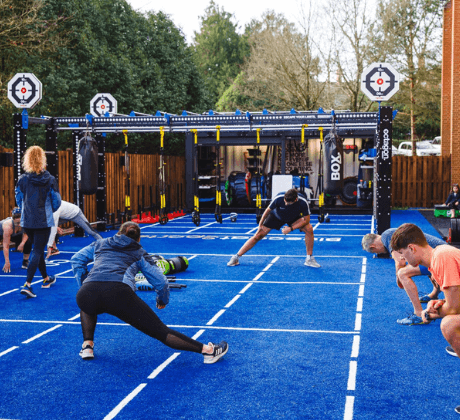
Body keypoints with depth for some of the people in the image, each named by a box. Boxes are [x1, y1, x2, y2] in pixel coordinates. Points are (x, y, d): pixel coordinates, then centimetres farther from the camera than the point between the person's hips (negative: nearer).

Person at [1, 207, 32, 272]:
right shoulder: (8, 226, -43)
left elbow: (26, 233, -15)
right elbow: (6, 246, -41)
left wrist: (22, 244, -34)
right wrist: (7, 262, -43)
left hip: (14, 235, 4)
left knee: (28, 240, -17)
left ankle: (25, 261, 0)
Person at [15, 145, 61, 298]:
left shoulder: (22, 179, -5)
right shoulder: (50, 179, -10)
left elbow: (19, 201, 5)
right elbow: (56, 202, -4)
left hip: (27, 221, 3)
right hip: (44, 221, -3)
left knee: (38, 249, 21)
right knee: (37, 252, 0)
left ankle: (46, 279, 36)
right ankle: (27, 284, -12)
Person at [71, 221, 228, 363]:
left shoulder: (100, 244, 34)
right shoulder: (140, 254, 28)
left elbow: (76, 259, 31)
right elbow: (161, 282, 23)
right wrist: (162, 301, 41)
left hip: (87, 292, 2)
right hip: (120, 292, -2)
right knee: (160, 331, 3)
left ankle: (87, 345, 29)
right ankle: (207, 350, 0)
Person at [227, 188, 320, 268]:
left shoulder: (303, 203, -36)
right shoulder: (278, 199, -35)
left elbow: (306, 220, -23)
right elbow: (268, 210, -16)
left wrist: (291, 228, -31)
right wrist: (260, 225, -9)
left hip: (293, 218, 1)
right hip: (276, 216, -1)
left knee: (309, 228, -24)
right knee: (258, 236, -10)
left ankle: (309, 259, -10)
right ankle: (236, 257, 1)